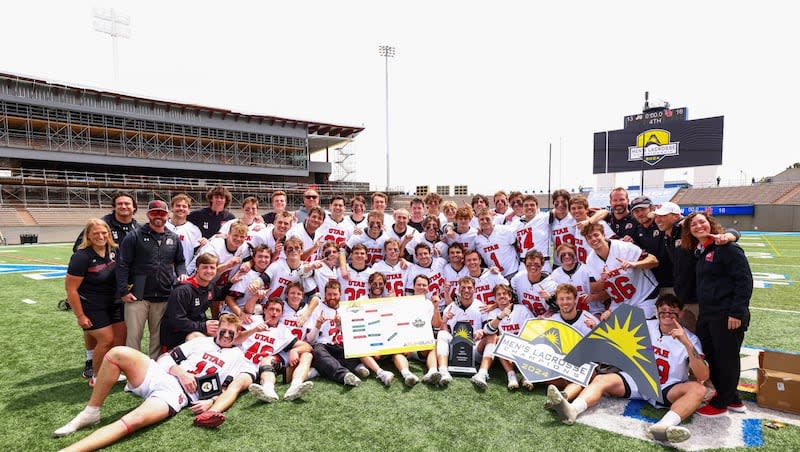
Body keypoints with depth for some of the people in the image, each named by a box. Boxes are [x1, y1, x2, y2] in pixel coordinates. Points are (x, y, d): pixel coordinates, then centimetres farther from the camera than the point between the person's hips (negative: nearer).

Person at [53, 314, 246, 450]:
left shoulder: (237, 357, 10)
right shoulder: (202, 341, 18)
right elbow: (166, 358, 13)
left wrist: (213, 403, -17)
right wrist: (181, 373, -6)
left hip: (178, 394, -4)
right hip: (160, 375, 4)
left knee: (134, 420, -34)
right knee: (118, 353, -18)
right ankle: (91, 413, -5)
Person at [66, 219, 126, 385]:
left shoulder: (115, 251, -3)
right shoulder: (82, 256, -19)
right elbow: (71, 288, -15)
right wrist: (80, 316, -13)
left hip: (114, 303, 6)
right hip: (92, 307, -5)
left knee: (120, 337, 5)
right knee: (106, 340, -5)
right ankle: (96, 377, 16)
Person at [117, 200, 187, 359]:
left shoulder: (174, 238, 11)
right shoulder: (134, 236, -2)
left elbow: (180, 261, 21)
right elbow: (122, 265, -4)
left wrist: (181, 273, 1)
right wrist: (123, 291, -9)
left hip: (163, 297, 4)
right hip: (137, 297, -3)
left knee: (158, 336, 12)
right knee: (133, 336, 0)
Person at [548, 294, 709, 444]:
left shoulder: (689, 338, -6)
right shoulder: (646, 326, 2)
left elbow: (703, 376, -18)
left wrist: (687, 343, -31)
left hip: (667, 390, -2)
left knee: (698, 389, -31)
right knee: (601, 379, -22)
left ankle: (664, 426, -57)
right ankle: (572, 409, -50)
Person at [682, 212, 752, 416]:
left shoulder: (727, 248, -11)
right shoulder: (699, 251, 12)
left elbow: (744, 281, -15)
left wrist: (737, 312, -18)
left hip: (727, 316, -8)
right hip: (706, 315, 9)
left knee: (727, 359, 6)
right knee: (711, 357, 15)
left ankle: (720, 403, 19)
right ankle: (733, 400, 31)